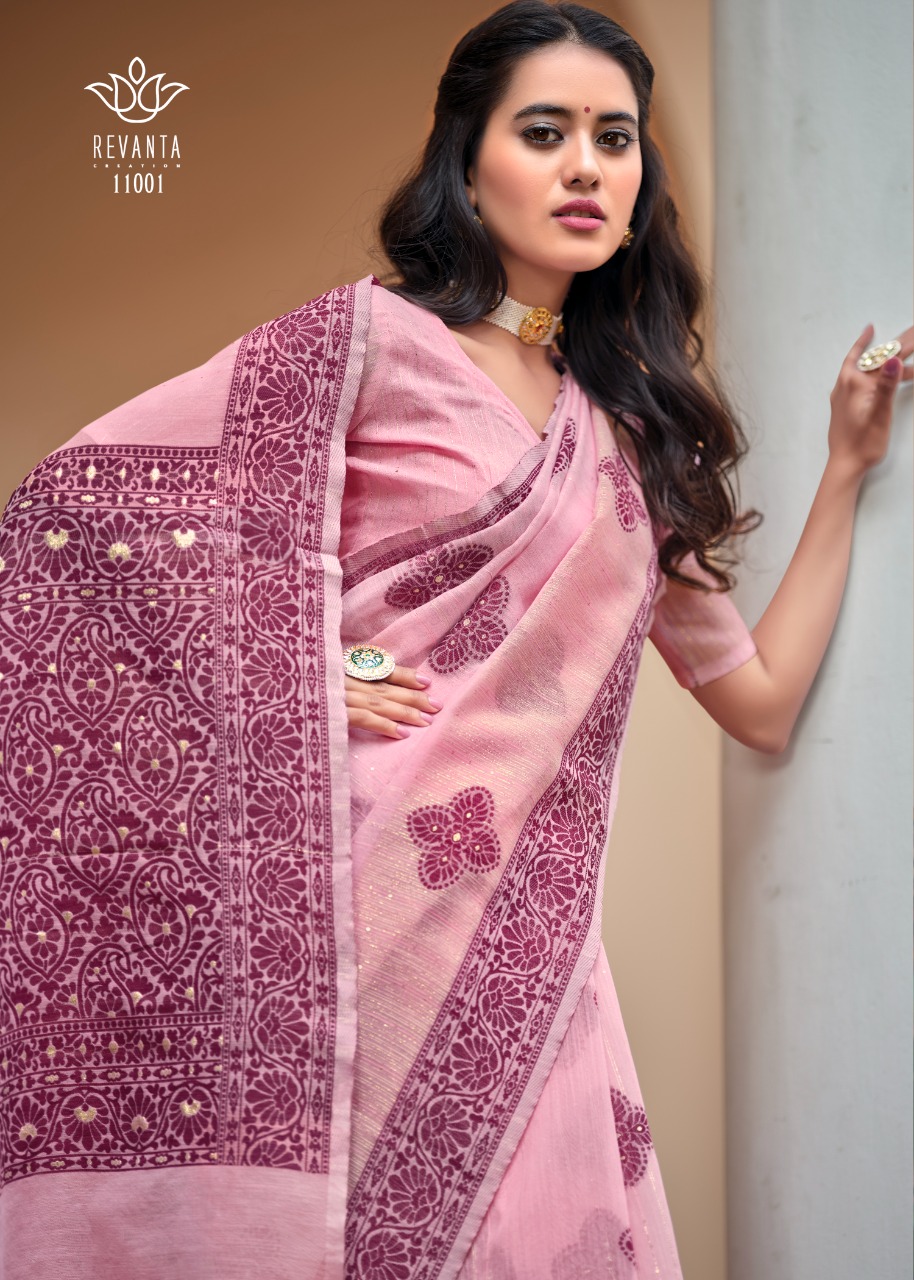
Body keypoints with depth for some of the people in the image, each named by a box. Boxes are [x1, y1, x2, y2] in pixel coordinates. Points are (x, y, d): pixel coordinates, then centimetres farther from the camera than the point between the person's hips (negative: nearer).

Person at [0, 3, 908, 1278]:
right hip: (358, 905, -4)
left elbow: (761, 698, 18)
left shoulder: (625, 435, 17)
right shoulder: (370, 340, 0)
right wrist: (294, 673, -13)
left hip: (525, 941, 5)